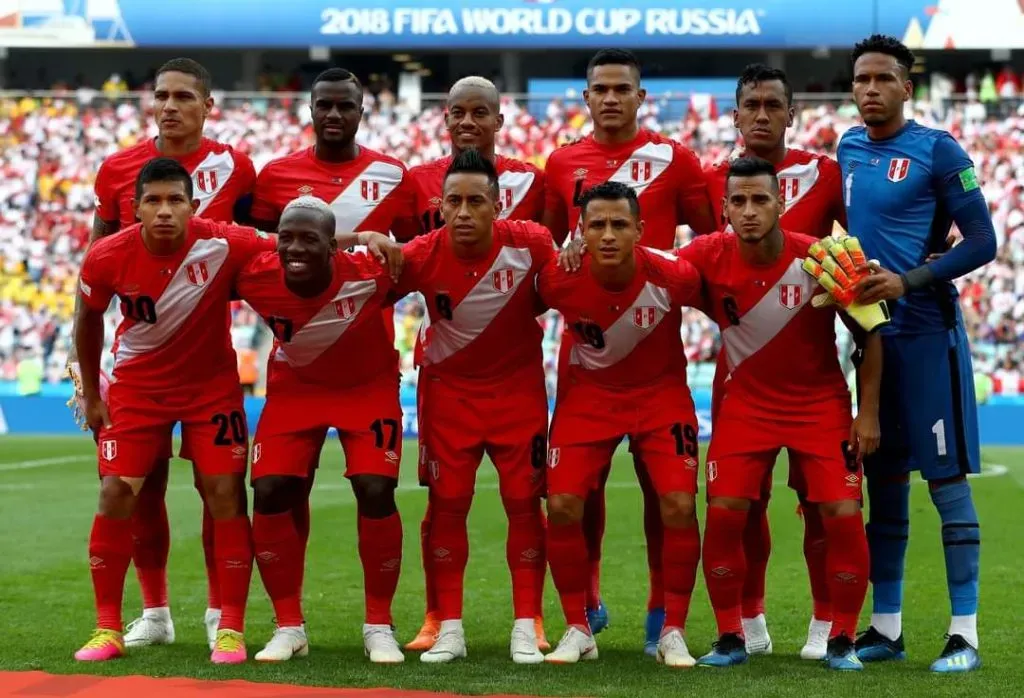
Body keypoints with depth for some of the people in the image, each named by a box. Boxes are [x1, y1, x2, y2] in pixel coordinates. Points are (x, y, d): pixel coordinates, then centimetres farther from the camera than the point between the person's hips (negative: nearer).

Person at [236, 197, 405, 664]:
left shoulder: (369, 274, -32)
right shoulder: (256, 277, -26)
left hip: (368, 388, -2)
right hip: (294, 390, 2)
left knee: (376, 494, -15)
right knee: (269, 494, -10)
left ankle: (379, 626, 3)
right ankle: (288, 626, 6)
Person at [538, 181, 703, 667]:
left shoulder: (673, 277, -26)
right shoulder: (559, 280, -25)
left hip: (660, 393, -1)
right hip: (587, 394, 1)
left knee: (679, 505, -14)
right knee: (562, 505, -10)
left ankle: (673, 633, 3)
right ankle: (578, 630, 7)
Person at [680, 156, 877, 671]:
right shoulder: (707, 258, -15)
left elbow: (869, 335, -7)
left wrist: (868, 413, -8)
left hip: (821, 403, -1)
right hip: (746, 402, 1)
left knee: (843, 516, -10)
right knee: (723, 513, -10)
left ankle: (842, 639, 6)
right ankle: (730, 637, 6)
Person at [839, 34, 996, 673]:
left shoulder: (937, 151, -8)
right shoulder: (848, 149, 10)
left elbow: (982, 242, -10)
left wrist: (908, 282, -18)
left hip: (926, 333, -6)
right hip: (868, 332, 6)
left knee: (947, 479, -6)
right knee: (884, 481, 10)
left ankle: (966, 635, -4)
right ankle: (885, 627, 17)